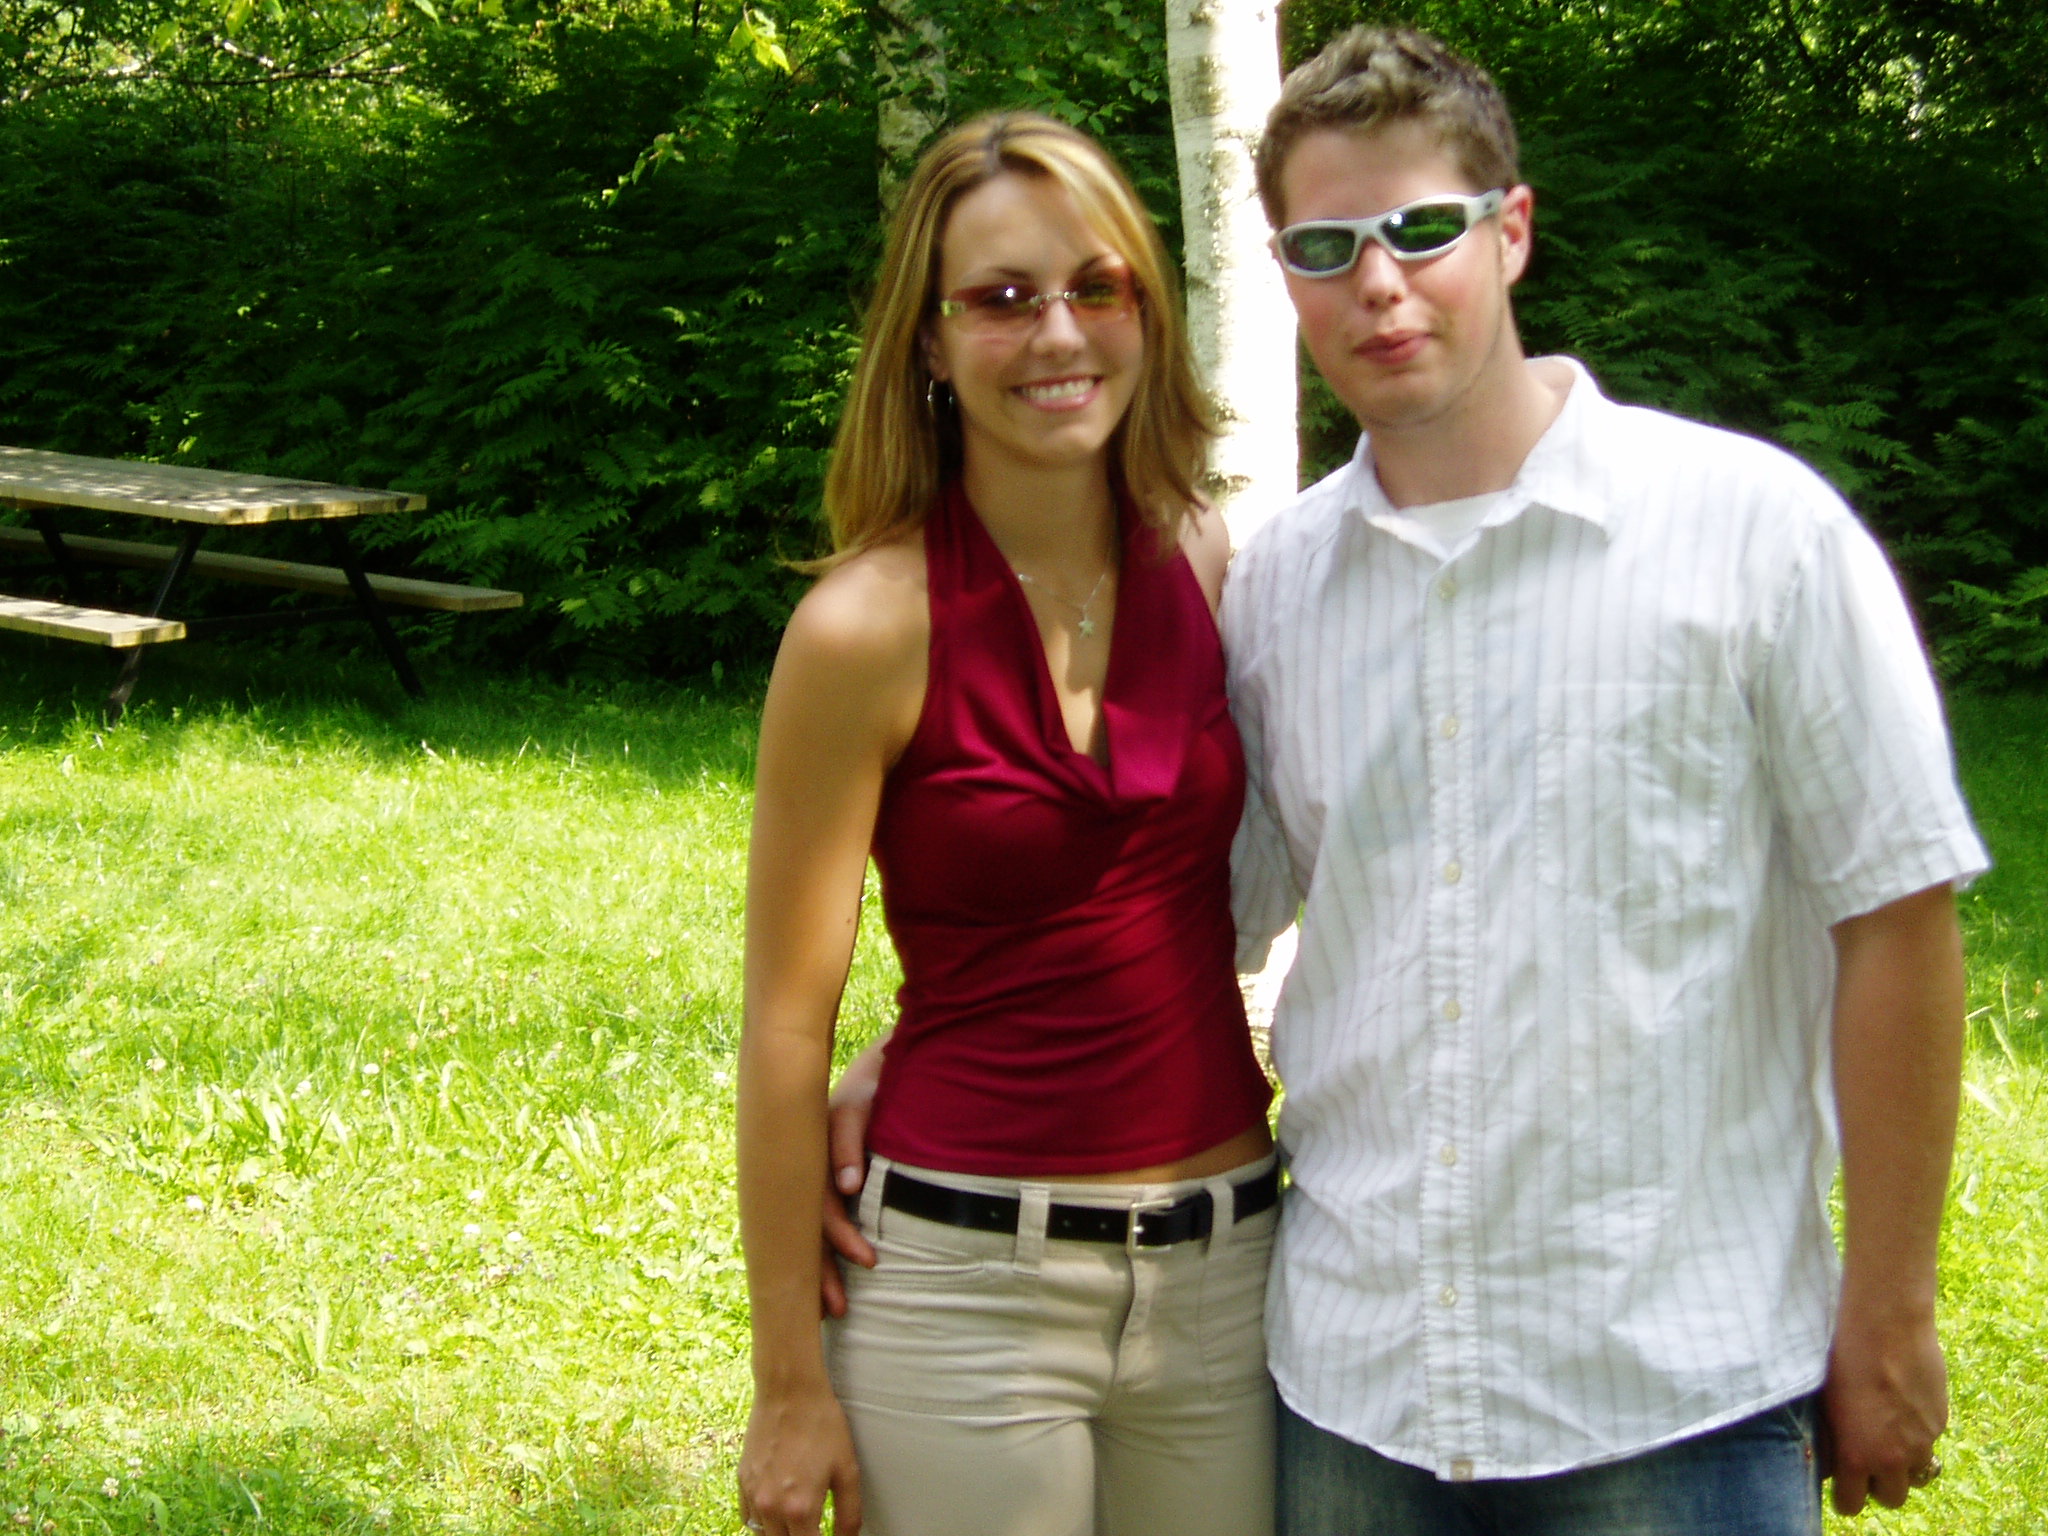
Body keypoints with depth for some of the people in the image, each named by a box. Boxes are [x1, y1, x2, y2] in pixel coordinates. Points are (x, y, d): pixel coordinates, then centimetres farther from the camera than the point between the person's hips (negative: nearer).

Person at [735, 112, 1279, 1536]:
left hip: (1226, 1266, 5)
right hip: (968, 1280, -4)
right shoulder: (870, 626, -13)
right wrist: (791, 1386, -7)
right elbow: (787, 1019, -9)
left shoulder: (1213, 564, 1)